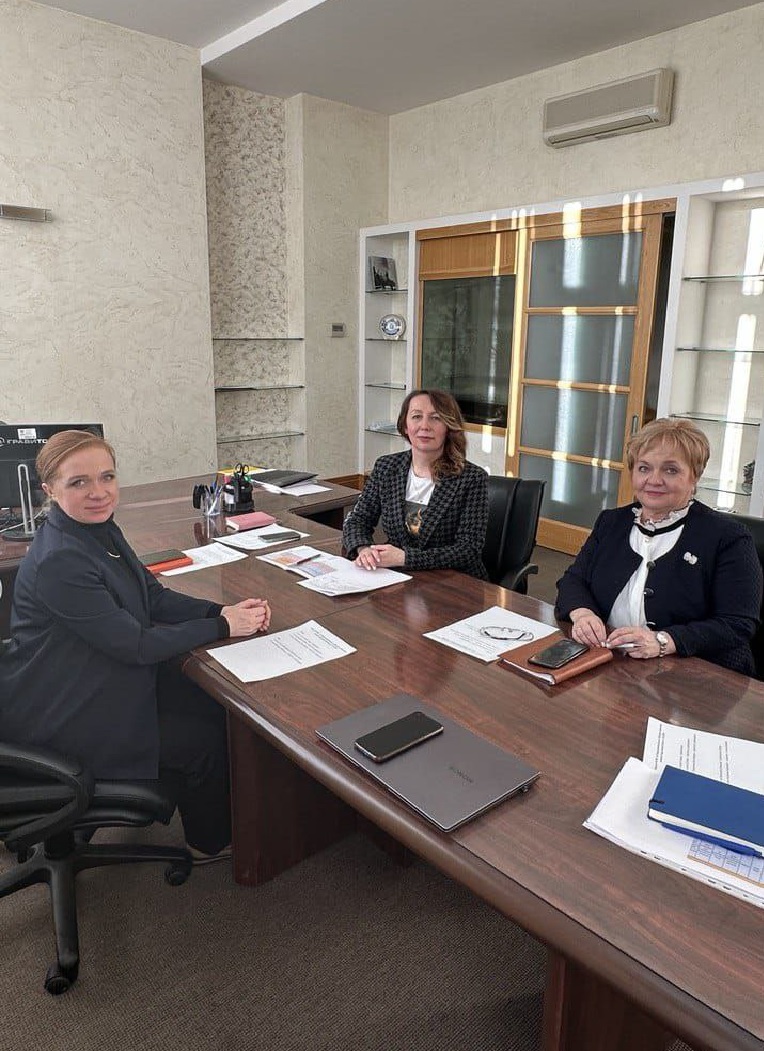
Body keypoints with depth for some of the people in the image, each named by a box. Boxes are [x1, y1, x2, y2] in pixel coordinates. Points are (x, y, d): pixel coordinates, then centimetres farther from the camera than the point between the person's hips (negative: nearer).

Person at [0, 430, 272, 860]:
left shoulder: (101, 528, -3)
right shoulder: (59, 562, -31)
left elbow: (153, 596, 3)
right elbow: (136, 645, -28)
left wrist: (222, 610, -12)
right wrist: (222, 627, -21)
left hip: (111, 676, 8)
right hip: (64, 715, -8)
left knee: (218, 707, 8)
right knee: (208, 740, -2)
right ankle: (211, 841, 27)